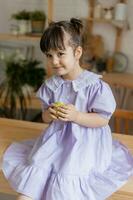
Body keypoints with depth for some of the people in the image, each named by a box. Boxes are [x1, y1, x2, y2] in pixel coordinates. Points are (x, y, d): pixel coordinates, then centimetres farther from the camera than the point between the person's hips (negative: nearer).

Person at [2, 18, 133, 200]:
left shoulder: (95, 85, -13)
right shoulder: (51, 85, 2)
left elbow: (103, 120, -12)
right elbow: (45, 117, 10)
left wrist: (76, 116, -26)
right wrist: (50, 114, -15)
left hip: (85, 142, -4)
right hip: (56, 138, 5)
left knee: (67, 176, -18)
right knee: (36, 165, -11)